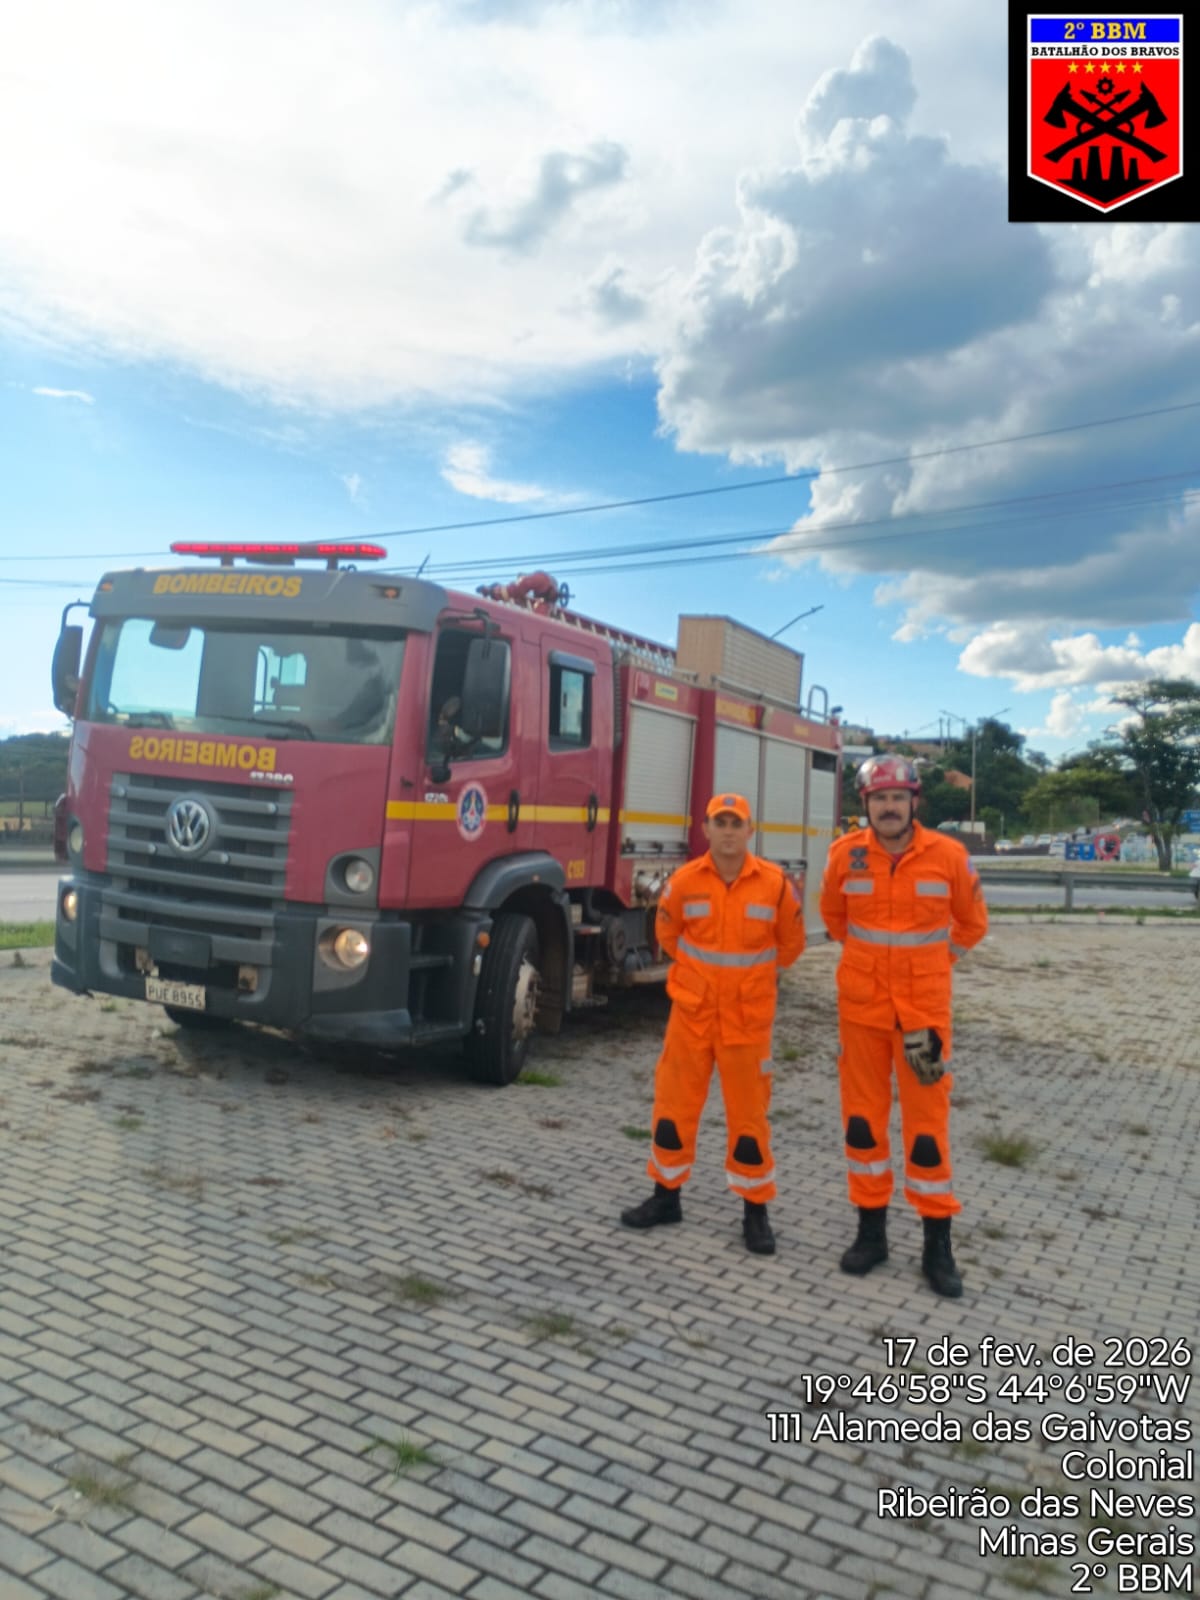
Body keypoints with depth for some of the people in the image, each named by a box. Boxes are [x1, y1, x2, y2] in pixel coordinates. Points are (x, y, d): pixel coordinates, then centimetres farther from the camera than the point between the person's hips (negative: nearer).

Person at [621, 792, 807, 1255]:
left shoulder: (774, 883, -8)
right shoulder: (684, 882, -5)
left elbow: (791, 942, 8)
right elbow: (667, 934, 13)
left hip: (749, 1016, -1)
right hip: (691, 1011, 2)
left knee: (749, 1112, 6)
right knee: (674, 1103, 9)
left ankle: (755, 1209, 20)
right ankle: (666, 1195, 26)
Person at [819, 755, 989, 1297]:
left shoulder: (949, 856, -8)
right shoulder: (845, 855, -5)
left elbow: (972, 922, 10)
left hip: (925, 1008, -1)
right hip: (861, 1005, 2)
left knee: (927, 1120, 3)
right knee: (863, 1115, 9)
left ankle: (937, 1242, 16)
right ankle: (871, 1228, 23)